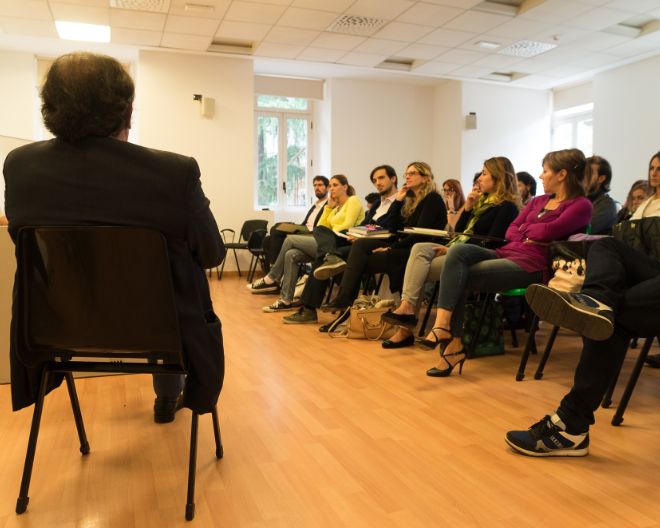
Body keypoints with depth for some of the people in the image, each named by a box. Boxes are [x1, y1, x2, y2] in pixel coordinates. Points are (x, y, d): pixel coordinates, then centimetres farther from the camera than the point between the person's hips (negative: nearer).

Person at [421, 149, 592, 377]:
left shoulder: (581, 205, 2)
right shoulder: (539, 201, 25)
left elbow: (549, 231, -13)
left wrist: (525, 229, 6)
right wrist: (529, 237, -2)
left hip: (531, 265, -7)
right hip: (506, 253, 7)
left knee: (459, 277, -22)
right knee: (458, 251, -23)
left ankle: (451, 342, -17)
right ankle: (443, 324, -31)